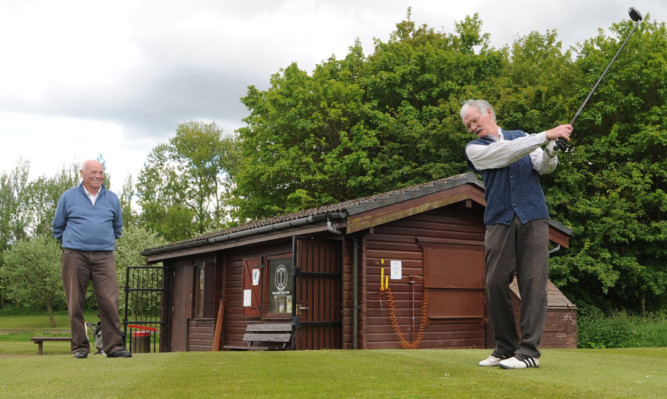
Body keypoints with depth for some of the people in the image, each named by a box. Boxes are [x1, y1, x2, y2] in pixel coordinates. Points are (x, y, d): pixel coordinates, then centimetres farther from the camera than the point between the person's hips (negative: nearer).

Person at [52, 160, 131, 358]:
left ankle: (114, 346, -6)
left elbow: (118, 227, 27)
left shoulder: (112, 199, 13)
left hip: (104, 256, 1)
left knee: (109, 302, -9)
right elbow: (58, 227, 19)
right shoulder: (68, 197, 8)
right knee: (75, 304, 0)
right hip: (74, 256, -1)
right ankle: (80, 347, 9)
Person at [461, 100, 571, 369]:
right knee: (496, 284, -3)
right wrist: (546, 135, -15)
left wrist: (551, 152, -18)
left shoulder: (521, 136, 16)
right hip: (499, 221, 0)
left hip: (533, 218, 1)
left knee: (533, 282, -6)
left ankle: (529, 350, -5)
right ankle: (505, 348, 10)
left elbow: (543, 167, 4)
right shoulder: (474, 149, 8)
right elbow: (506, 153, -9)